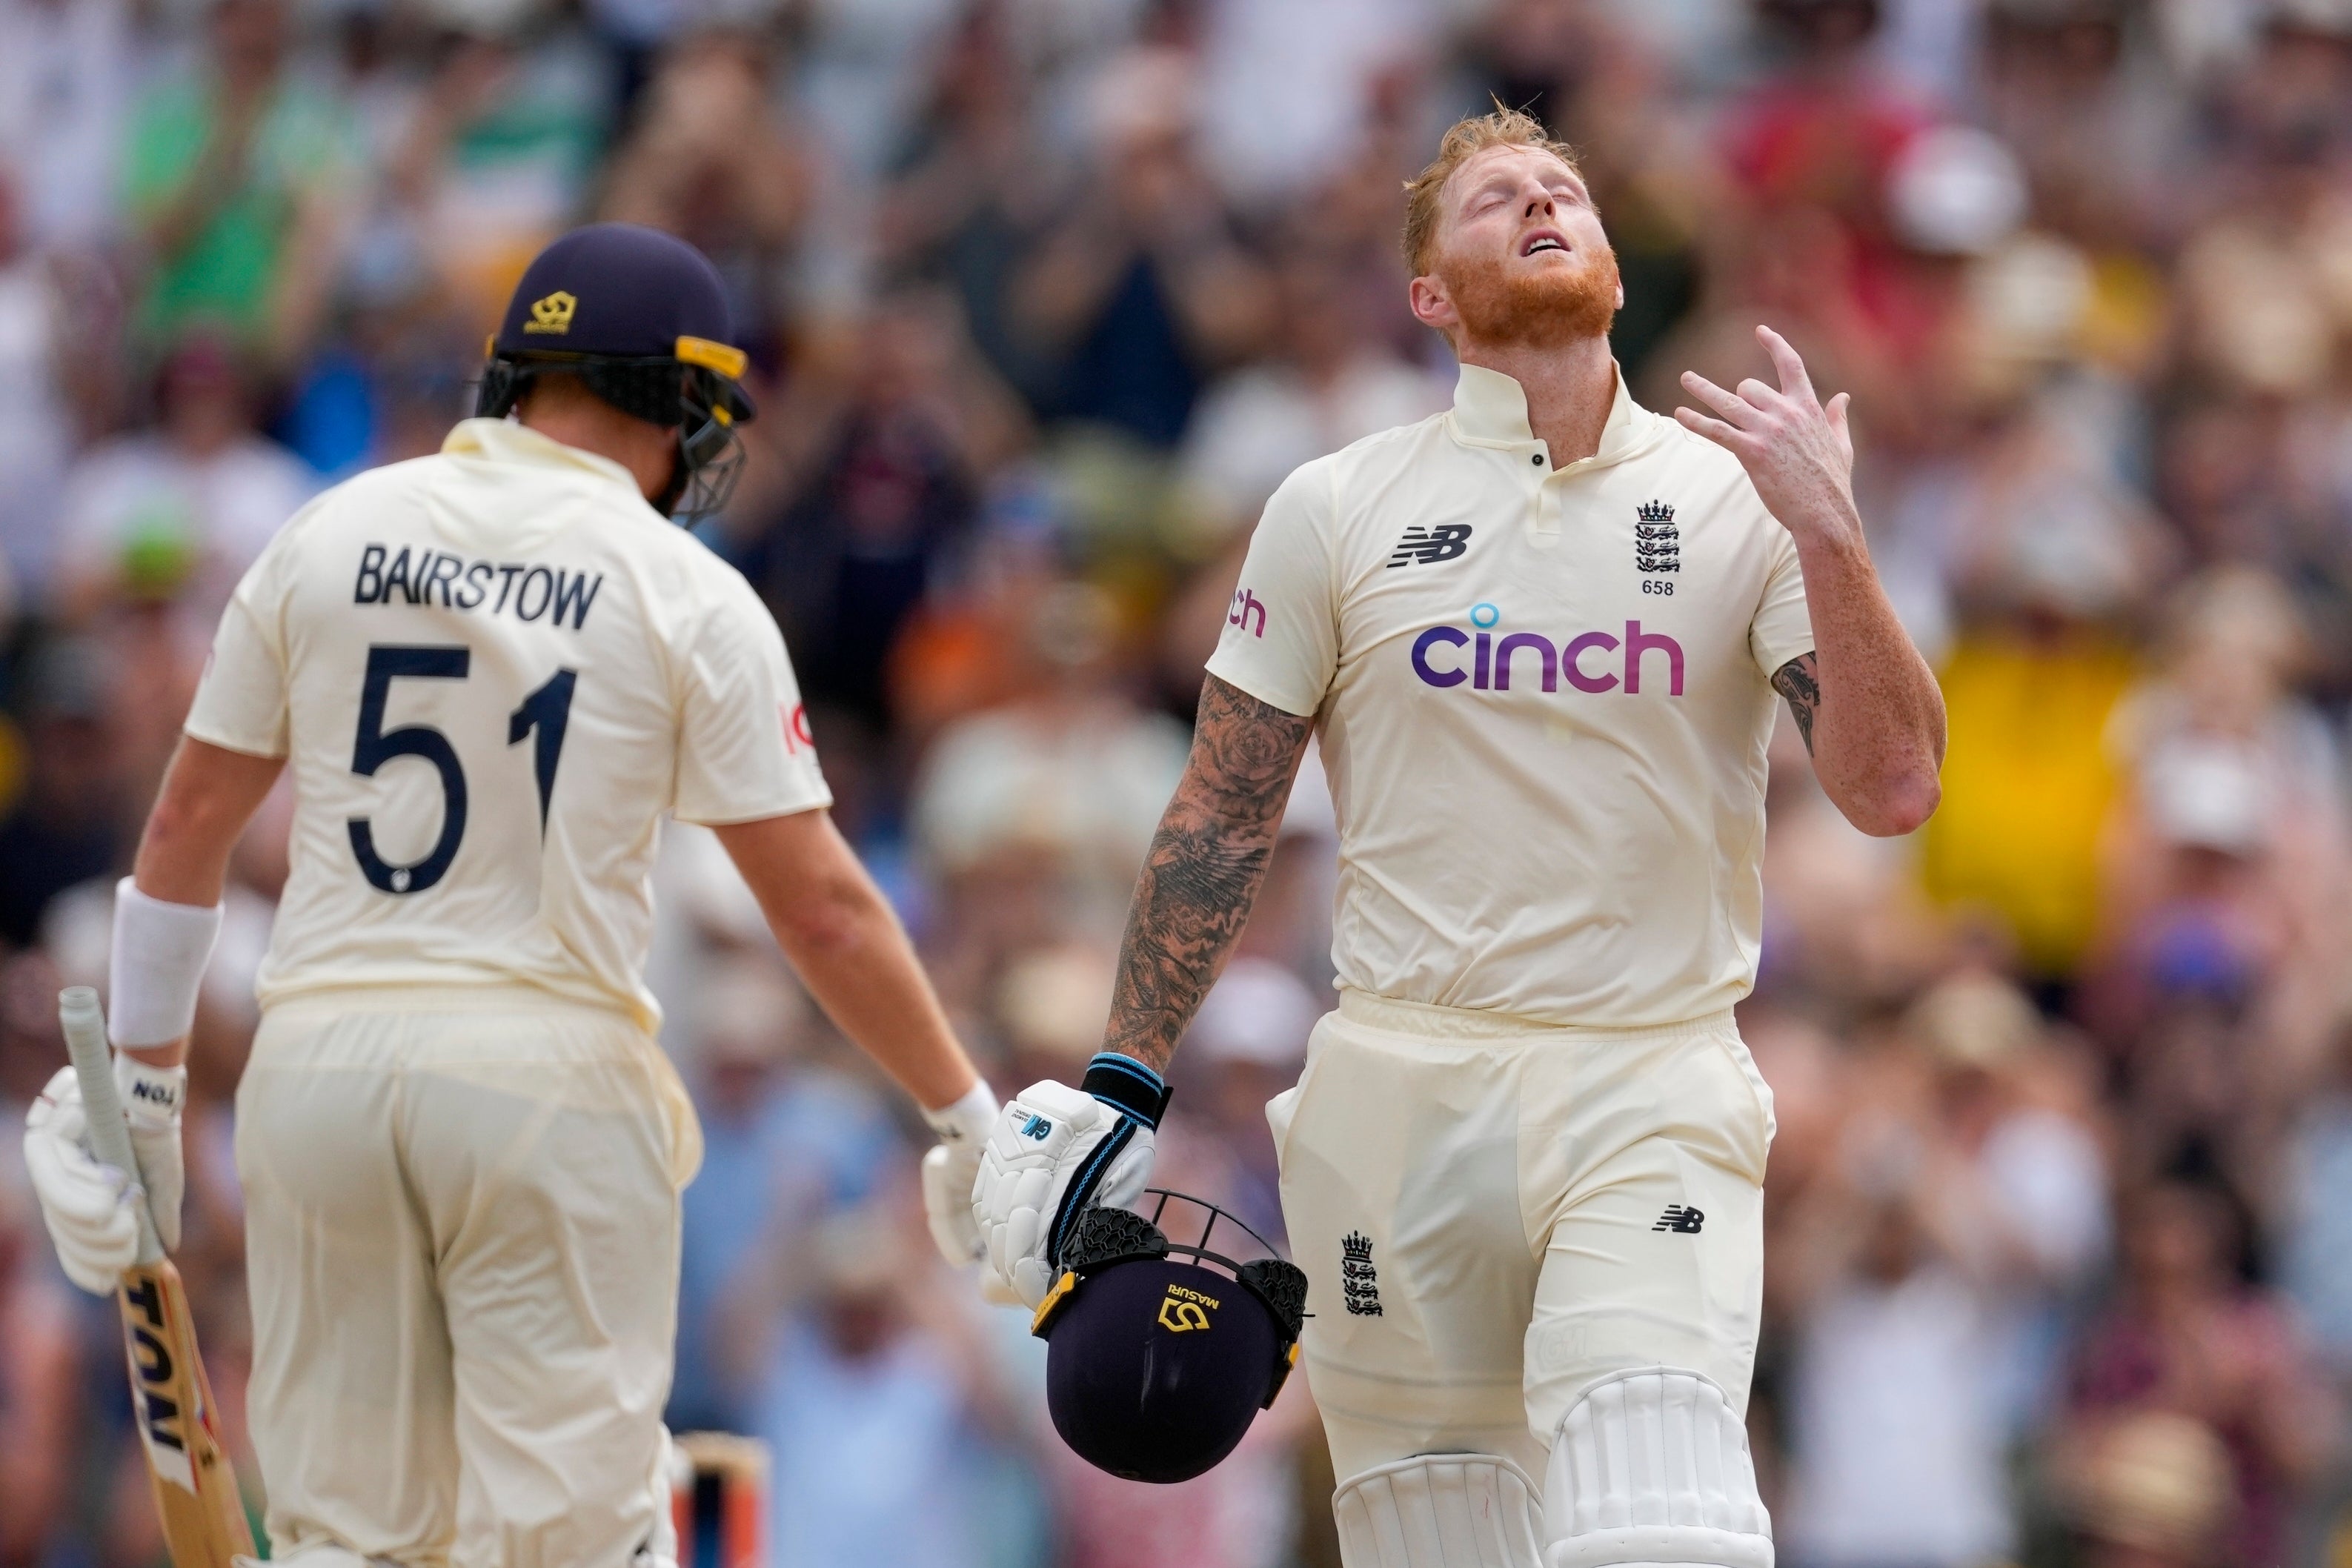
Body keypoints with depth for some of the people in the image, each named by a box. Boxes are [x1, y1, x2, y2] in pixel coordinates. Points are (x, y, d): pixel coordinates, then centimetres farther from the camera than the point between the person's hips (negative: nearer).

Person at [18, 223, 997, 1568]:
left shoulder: (329, 537, 7)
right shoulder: (688, 596, -3)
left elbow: (187, 827, 10)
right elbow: (822, 906, -4)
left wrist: (145, 1090, 18)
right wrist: (971, 1119, 6)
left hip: (320, 1056, 3)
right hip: (551, 1078, -3)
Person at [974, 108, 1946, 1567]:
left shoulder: (1738, 501, 5)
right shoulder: (1338, 511, 7)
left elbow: (1891, 788, -4)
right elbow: (1223, 817, 11)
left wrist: (1828, 535, -15)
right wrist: (1124, 1085, 7)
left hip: (1653, 1095, -1)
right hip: (1401, 1094, 1)